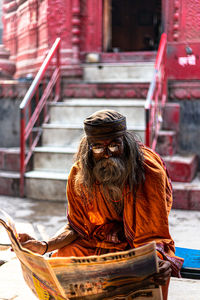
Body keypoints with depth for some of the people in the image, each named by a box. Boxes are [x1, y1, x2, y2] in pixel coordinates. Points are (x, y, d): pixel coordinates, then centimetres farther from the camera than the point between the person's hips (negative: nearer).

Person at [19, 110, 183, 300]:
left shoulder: (150, 171, -25)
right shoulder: (79, 174, -14)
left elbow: (154, 234, -23)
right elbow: (77, 227, -4)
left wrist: (160, 263, -45)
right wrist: (45, 247, -22)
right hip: (101, 238, 3)